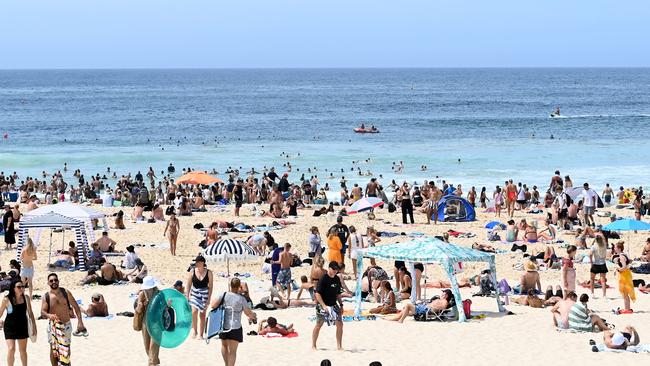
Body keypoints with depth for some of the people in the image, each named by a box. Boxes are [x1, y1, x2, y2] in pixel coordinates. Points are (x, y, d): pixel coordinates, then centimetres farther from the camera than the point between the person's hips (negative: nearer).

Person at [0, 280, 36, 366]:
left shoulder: (26, 298, -4)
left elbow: (30, 313, 6)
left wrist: (34, 326, 7)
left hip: (22, 327, 3)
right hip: (10, 327, -3)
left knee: (23, 350, 15)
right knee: (11, 349, -14)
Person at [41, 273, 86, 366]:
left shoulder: (66, 293, -3)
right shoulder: (46, 296, -5)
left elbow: (76, 306, 1)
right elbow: (42, 312, -12)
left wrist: (80, 321, -6)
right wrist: (49, 315, -35)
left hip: (66, 325, 1)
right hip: (53, 326, -1)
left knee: (66, 349, 6)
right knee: (53, 349, 3)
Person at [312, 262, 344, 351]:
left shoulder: (337, 279, 6)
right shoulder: (323, 279, -15)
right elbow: (317, 293, -18)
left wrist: (341, 305, 12)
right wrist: (324, 305, -24)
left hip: (334, 305, 6)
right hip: (322, 306, -6)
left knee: (340, 324, -1)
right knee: (318, 325, 1)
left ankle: (339, 346, 6)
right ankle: (313, 346, 12)